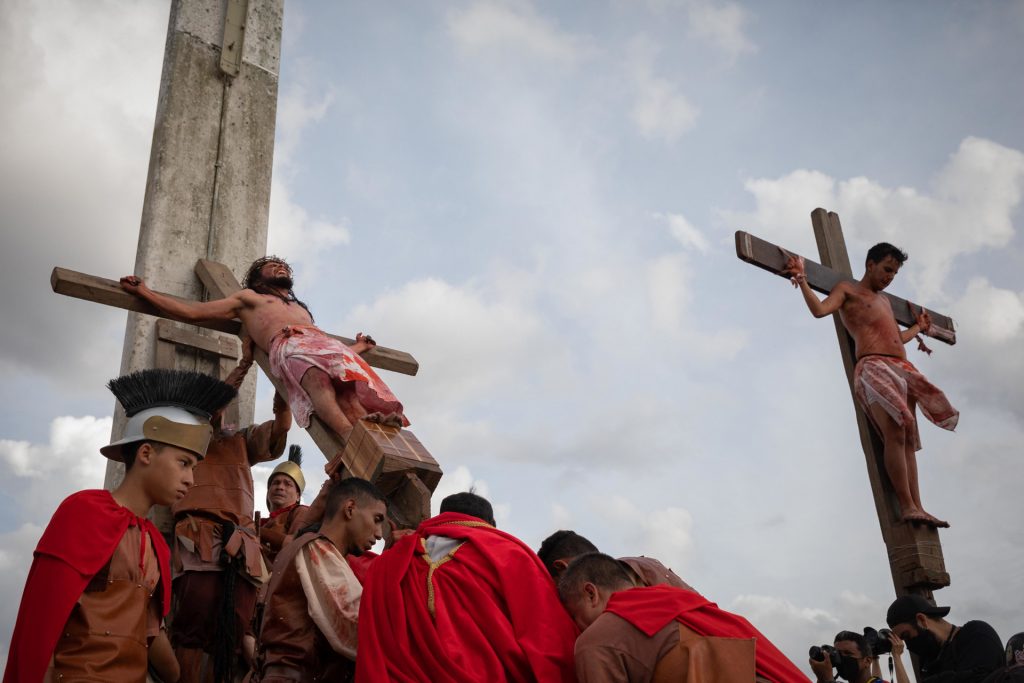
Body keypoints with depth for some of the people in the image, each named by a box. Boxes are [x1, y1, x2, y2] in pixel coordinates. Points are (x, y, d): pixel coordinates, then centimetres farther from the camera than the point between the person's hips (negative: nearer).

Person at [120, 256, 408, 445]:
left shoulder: (302, 309, 48)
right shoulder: (248, 298, 37)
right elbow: (192, 312, 30)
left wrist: (356, 348, 47)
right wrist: (144, 291, 28)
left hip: (326, 343, 5)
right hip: (288, 345, -4)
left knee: (348, 381, -33)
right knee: (316, 378, -41)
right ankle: (352, 436, -65)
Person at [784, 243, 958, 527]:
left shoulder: (884, 300, 34)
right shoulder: (847, 289, 12)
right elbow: (819, 309, -6)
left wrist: (918, 327, 55)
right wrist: (801, 278, -12)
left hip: (902, 369, 8)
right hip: (873, 366, -8)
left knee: (908, 440, -3)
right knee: (895, 433, -23)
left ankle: (917, 507, -8)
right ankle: (907, 506, -26)